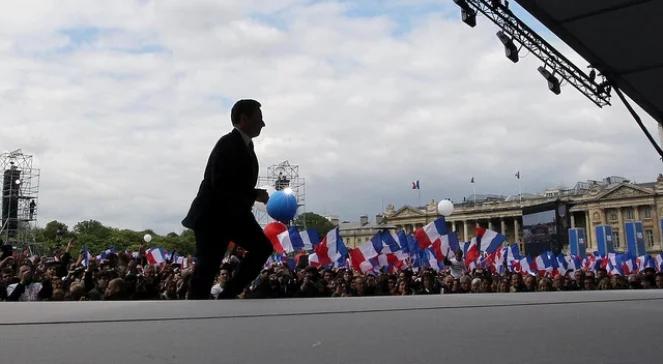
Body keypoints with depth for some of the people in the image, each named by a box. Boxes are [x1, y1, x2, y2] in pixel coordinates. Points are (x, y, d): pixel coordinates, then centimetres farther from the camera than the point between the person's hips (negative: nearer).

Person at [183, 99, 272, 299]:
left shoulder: (245, 144, 11)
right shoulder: (229, 144, -18)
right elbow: (220, 185, -26)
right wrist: (254, 195, -21)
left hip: (234, 214, 9)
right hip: (213, 216, -9)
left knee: (263, 247, -5)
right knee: (206, 269, -6)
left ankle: (228, 295, 2)